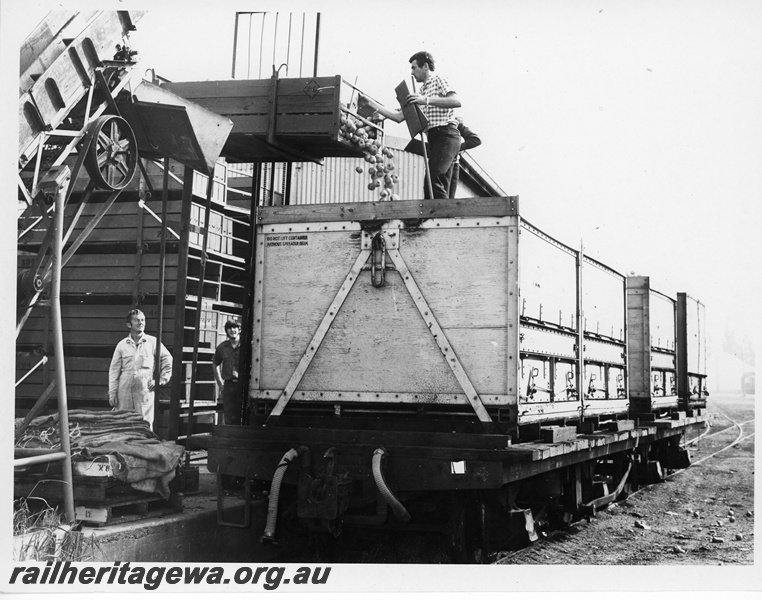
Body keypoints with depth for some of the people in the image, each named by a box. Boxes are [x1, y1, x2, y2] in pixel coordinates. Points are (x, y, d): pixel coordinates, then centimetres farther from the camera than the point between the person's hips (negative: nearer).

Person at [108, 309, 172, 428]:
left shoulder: (153, 342, 4)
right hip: (124, 391, 1)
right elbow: (114, 370, 8)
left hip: (145, 391, -1)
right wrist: (112, 393, 3)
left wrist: (161, 380, 4)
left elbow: (168, 361, 10)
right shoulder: (122, 345, 7)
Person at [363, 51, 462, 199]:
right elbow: (399, 116, 22)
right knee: (440, 189, 1)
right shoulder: (421, 93, 27)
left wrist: (427, 100, -22)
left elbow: (457, 102, -15)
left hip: (446, 135, -9)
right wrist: (372, 104, 18)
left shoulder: (439, 80, 4)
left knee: (432, 181, -25)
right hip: (434, 138, 9)